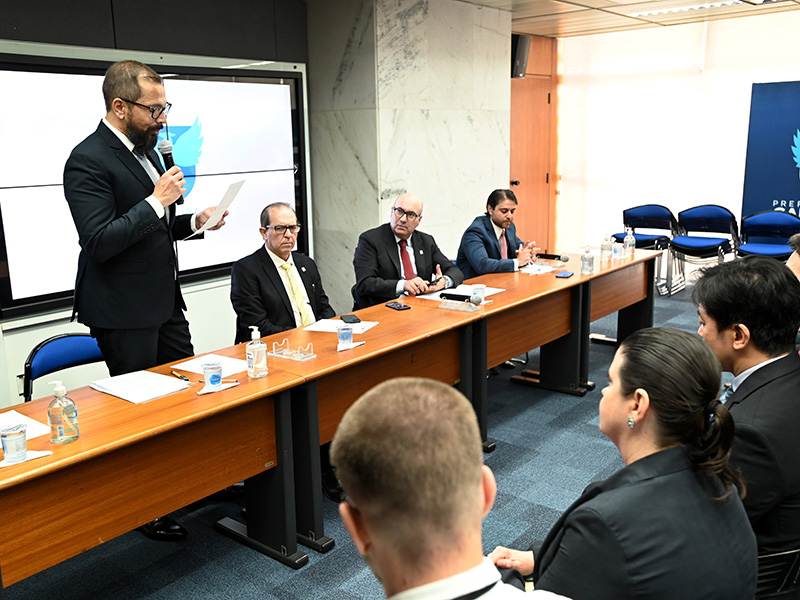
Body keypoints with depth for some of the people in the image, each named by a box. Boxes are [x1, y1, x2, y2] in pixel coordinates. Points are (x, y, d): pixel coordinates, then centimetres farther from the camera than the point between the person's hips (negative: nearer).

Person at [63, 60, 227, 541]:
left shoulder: (145, 150, 11)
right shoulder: (88, 161, -17)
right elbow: (99, 242, -24)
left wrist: (193, 222, 4)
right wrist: (156, 201, -24)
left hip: (164, 301, 9)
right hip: (124, 312, -8)